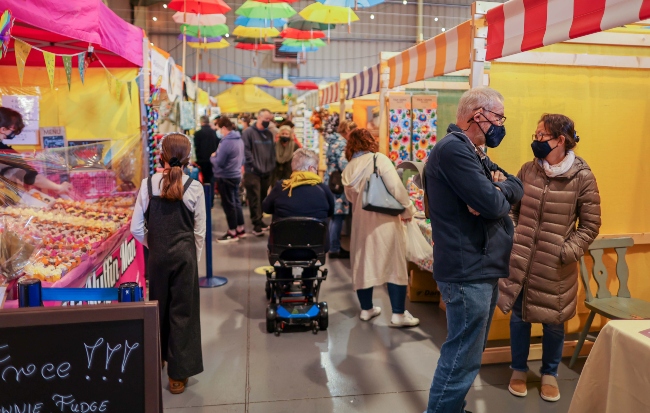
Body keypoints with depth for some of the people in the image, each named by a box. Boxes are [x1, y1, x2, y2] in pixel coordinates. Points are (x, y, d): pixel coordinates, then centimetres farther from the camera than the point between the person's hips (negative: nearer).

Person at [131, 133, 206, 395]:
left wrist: (152, 245, 12)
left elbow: (136, 228, -5)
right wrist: (194, 257, 8)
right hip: (184, 253, -2)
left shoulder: (148, 184, -6)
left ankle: (157, 359, 43)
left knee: (158, 306, 21)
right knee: (183, 311, 7)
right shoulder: (194, 188, -10)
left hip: (157, 254, 2)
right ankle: (178, 373, 16)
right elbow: (199, 231, -6)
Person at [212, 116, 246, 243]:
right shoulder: (239, 139, 6)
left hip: (225, 177, -9)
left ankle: (232, 233, 10)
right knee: (236, 202, 16)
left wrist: (212, 157, -3)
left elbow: (219, 163, -21)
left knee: (228, 204, 1)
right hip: (236, 175, 9)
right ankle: (240, 229, 25)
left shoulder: (226, 142, -23)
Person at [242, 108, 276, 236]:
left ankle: (259, 221, 25)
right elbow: (246, 151, -12)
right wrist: (255, 166, -14)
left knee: (263, 198, 13)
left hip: (266, 172, 6)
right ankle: (257, 224, -4)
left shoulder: (269, 134, 15)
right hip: (253, 172, -6)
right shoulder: (248, 132, -6)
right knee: (255, 199, -6)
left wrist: (271, 166, 6)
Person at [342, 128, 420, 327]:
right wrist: (407, 210, -5)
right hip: (384, 220, -5)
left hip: (361, 221, 5)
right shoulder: (379, 159, -9)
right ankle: (398, 314, 7)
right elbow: (396, 187, -16)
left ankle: (366, 309, 26)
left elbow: (350, 197, 12)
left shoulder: (349, 168, 6)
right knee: (395, 266, 3)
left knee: (363, 264, 15)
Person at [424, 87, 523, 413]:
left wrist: (497, 187, -12)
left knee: (469, 353, 21)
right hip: (468, 272, -11)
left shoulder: (475, 153, 16)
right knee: (462, 359, -3)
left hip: (482, 268, 11)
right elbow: (492, 204, -25)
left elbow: (517, 188, 10)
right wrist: (499, 193, -2)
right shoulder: (453, 149, -18)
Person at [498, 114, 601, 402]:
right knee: (518, 316, 13)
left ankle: (550, 374, 36)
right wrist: (511, 238, -4)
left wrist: (567, 251, -13)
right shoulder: (528, 170, 0)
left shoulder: (582, 177, -9)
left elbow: (590, 226, -5)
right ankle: (519, 370, 34)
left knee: (553, 321, 13)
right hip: (520, 259, 3)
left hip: (555, 265, -2)